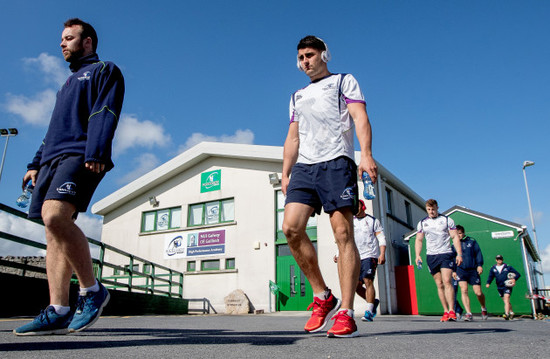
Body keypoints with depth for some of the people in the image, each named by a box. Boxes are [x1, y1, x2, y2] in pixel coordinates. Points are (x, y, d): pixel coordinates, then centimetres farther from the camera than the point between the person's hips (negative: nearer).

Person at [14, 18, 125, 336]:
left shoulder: (105, 70, 9)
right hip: (53, 159, 9)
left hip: (80, 156, -9)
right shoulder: (69, 83, 34)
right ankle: (58, 312, -1)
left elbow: (105, 114, -8)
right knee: (54, 233, -1)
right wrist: (36, 164, 21)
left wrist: (96, 152, -22)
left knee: (55, 216, -29)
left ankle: (92, 290, -16)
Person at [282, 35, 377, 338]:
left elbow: (360, 118, 0)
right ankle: (323, 297, 0)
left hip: (336, 162, -5)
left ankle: (345, 314, -9)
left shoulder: (344, 81, 15)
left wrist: (366, 154, -17)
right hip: (303, 166, 5)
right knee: (291, 228, -14)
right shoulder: (297, 96, 30)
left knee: (343, 233, -13)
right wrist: (285, 174, 14)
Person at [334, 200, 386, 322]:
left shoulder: (373, 220, 8)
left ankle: (369, 312, -14)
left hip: (369, 255, -5)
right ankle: (373, 301, 23)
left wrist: (382, 254, -12)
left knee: (367, 281, -17)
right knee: (356, 285, 2)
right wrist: (338, 254, 3)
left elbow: (381, 238, 2)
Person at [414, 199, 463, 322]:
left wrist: (459, 254, -6)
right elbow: (419, 240, 14)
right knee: (439, 285, 3)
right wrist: (418, 255, 1)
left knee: (447, 281, -16)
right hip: (431, 256, 3)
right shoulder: (422, 223, 11)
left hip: (446, 254, -3)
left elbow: (455, 237, 3)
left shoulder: (447, 220, 5)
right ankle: (446, 311, 9)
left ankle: (452, 311, -15)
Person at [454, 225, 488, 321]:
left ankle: (483, 308, 28)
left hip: (473, 270, 0)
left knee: (478, 292, -1)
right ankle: (469, 314, -12)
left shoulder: (471, 241, 7)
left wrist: (479, 265, -5)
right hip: (461, 270, 0)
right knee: (464, 290, -14)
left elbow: (478, 253, 7)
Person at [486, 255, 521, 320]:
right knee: (505, 301, 15)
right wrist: (488, 283, -18)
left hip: (507, 286, -4)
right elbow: (490, 276, 0)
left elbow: (518, 274, 4)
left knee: (506, 300, -18)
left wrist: (514, 279, -15)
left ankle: (506, 314, -26)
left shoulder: (508, 267, 1)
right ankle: (511, 313, 33)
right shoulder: (493, 268, 8)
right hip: (499, 287, 4)